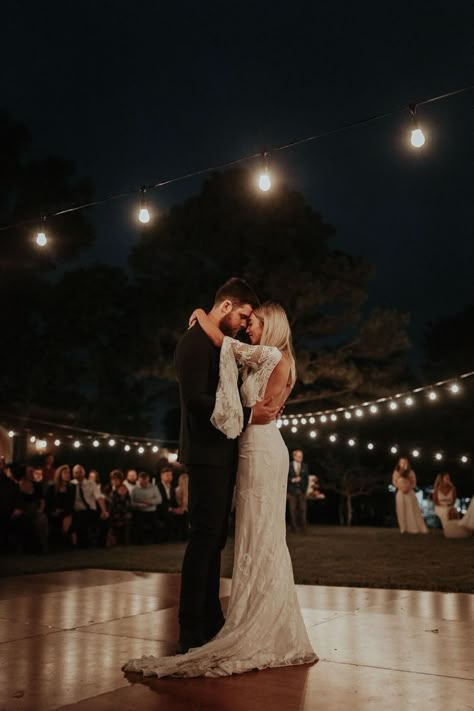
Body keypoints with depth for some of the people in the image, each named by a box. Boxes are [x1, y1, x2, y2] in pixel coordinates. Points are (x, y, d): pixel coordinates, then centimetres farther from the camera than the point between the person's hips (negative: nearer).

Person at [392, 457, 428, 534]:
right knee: (402, 511, -1)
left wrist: (408, 488, -16)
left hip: (410, 493, 0)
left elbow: (414, 483, 2)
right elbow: (394, 482, 1)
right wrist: (401, 488, -15)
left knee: (413, 511, -2)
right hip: (400, 493, 0)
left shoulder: (411, 472, 2)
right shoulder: (396, 472, 2)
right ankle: (404, 528, 3)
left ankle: (416, 528, 0)